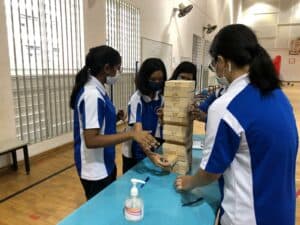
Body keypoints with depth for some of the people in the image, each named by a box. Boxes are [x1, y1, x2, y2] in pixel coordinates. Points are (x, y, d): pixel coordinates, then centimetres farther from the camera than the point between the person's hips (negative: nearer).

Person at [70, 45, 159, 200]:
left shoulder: (96, 90, 5)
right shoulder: (93, 95, -25)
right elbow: (91, 140, -29)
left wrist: (115, 118, 8)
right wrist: (131, 134, -32)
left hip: (104, 165, 9)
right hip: (95, 170, -9)